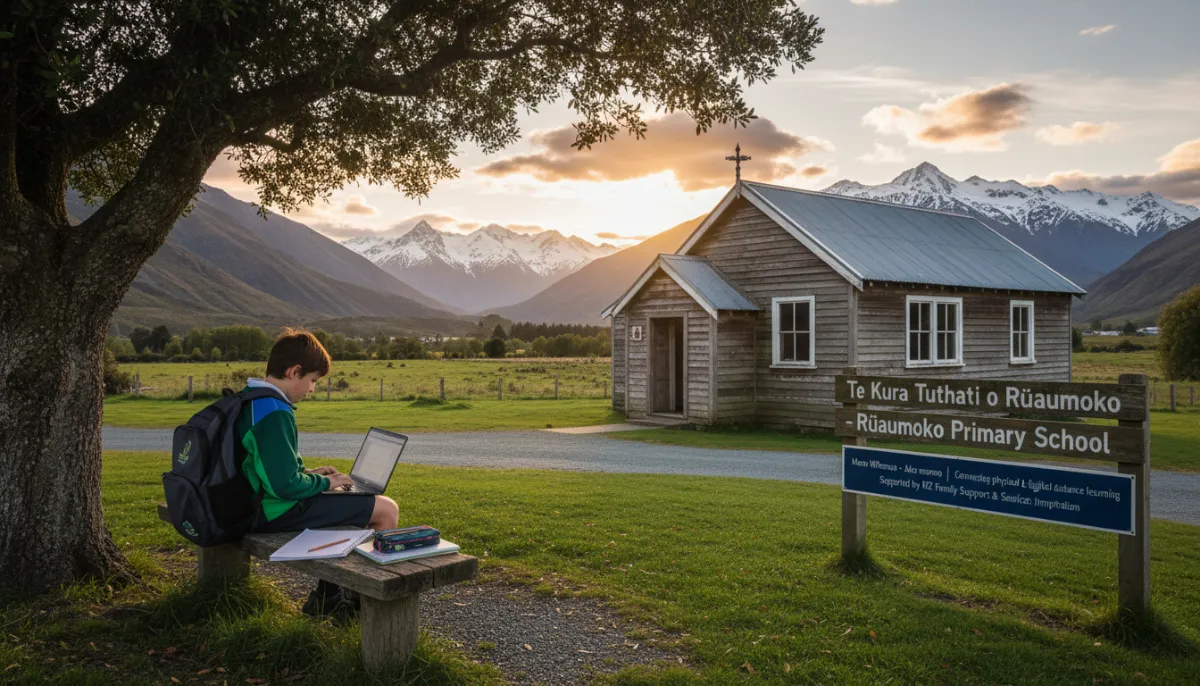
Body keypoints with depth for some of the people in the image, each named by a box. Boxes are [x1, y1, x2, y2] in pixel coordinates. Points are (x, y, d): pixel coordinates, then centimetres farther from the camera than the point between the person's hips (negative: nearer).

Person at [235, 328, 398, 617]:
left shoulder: (251, 403, 8)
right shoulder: (275, 414, -25)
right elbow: (285, 485, -28)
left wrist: (309, 474, 12)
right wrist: (324, 482, -11)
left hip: (261, 504, 11)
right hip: (280, 513, -11)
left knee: (359, 503, 26)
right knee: (386, 509, -8)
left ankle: (329, 594, 26)